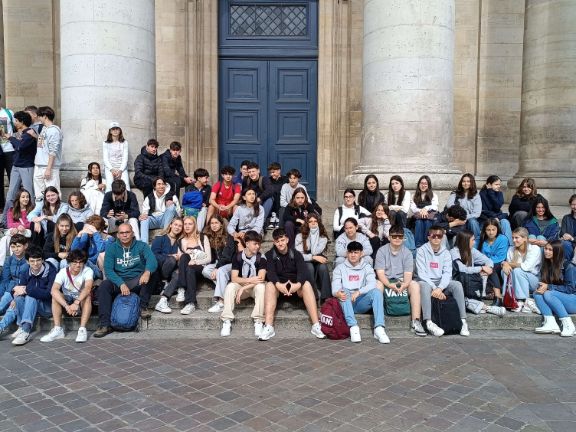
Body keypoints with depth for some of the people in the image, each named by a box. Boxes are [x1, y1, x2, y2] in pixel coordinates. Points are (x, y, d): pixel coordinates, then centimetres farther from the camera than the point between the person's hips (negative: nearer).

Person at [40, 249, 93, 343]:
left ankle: (82, 329, -32)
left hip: (82, 303, -2)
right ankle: (58, 329, -23)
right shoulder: (63, 272, -13)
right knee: (55, 296, -25)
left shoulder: (88, 271, -17)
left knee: (87, 296, -33)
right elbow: (54, 290, -30)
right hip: (67, 300, 2)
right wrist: (66, 306, -43)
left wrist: (77, 303, -50)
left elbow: (87, 288, -35)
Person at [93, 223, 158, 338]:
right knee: (104, 285, -29)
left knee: (151, 272, -28)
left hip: (137, 282, -1)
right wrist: (121, 284, -25)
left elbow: (152, 260, -20)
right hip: (118, 282, 1)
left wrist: (147, 272, -44)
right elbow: (108, 269, -9)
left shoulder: (141, 246, 0)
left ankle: (143, 306, -18)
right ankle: (105, 325, -28)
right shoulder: (112, 248, 3)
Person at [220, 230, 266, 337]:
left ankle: (258, 322, -31)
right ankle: (227, 321, -31)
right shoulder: (237, 256, -7)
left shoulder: (261, 258, -11)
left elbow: (261, 279, -21)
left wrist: (243, 288, -27)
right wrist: (250, 280, -27)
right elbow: (234, 278, -13)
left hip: (255, 287, -1)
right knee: (230, 286, -31)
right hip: (241, 285, 1)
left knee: (261, 286, -35)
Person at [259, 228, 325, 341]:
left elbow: (302, 270, -14)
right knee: (270, 285, -32)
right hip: (279, 286, 0)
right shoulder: (270, 255, 2)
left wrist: (298, 284, -36)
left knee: (306, 284, -30)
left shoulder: (296, 254, 2)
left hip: (295, 286, 0)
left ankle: (316, 325, -36)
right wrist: (278, 284, -36)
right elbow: (270, 272, -15)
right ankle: (268, 327, -41)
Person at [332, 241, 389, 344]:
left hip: (362, 302, 1)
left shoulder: (367, 267, 10)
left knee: (376, 292, -26)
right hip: (346, 303, 0)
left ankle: (379, 328, -38)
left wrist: (358, 292, -27)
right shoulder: (340, 268, 9)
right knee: (344, 291, -31)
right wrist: (338, 293, -31)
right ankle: (353, 327, -45)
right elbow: (335, 287, -5)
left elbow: (372, 284, -9)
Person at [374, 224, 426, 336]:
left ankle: (415, 322, -26)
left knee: (415, 285, -27)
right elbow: (380, 273, -11)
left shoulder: (407, 252, 3)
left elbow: (408, 274, -5)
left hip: (401, 281, 2)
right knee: (377, 284, -34)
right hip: (386, 281, -2)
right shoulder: (382, 251, -2)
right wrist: (390, 285, -29)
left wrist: (404, 285, -28)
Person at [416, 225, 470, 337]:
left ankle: (463, 321, -25)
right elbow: (421, 273, -10)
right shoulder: (422, 250, -2)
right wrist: (434, 288, -20)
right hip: (427, 282, -3)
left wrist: (440, 288, -21)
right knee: (423, 285, -36)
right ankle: (429, 323, -46)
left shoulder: (446, 252, 8)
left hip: (441, 283, 3)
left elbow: (447, 273, -3)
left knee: (457, 284, -23)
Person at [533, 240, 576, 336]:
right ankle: (551, 323, -33)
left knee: (548, 294, -29)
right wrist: (541, 287, -17)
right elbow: (543, 283, 7)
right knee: (537, 294, -18)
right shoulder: (546, 265, 7)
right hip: (559, 303, 6)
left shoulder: (568, 266, -12)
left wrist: (549, 287, -20)